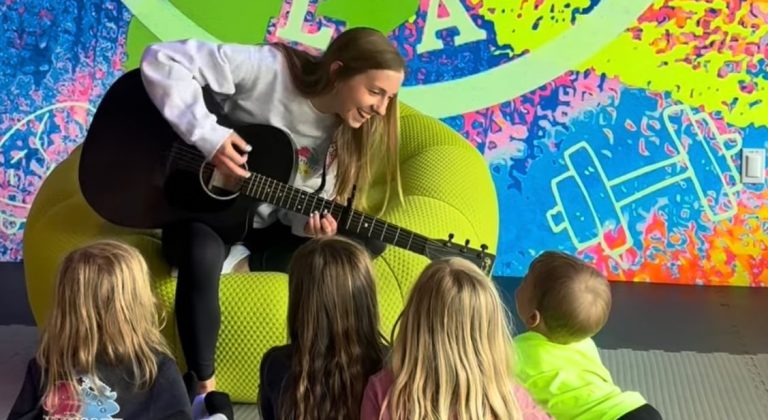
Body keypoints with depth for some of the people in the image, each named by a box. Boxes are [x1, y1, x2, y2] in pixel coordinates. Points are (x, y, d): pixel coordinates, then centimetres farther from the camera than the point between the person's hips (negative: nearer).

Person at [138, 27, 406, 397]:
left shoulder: (344, 133, -3)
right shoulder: (266, 68, -21)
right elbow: (162, 59, -24)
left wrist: (311, 222, -26)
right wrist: (207, 135, -32)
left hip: (267, 229, 6)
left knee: (369, 241, -10)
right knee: (203, 255, -41)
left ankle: (247, 259, -9)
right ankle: (203, 388, -25)